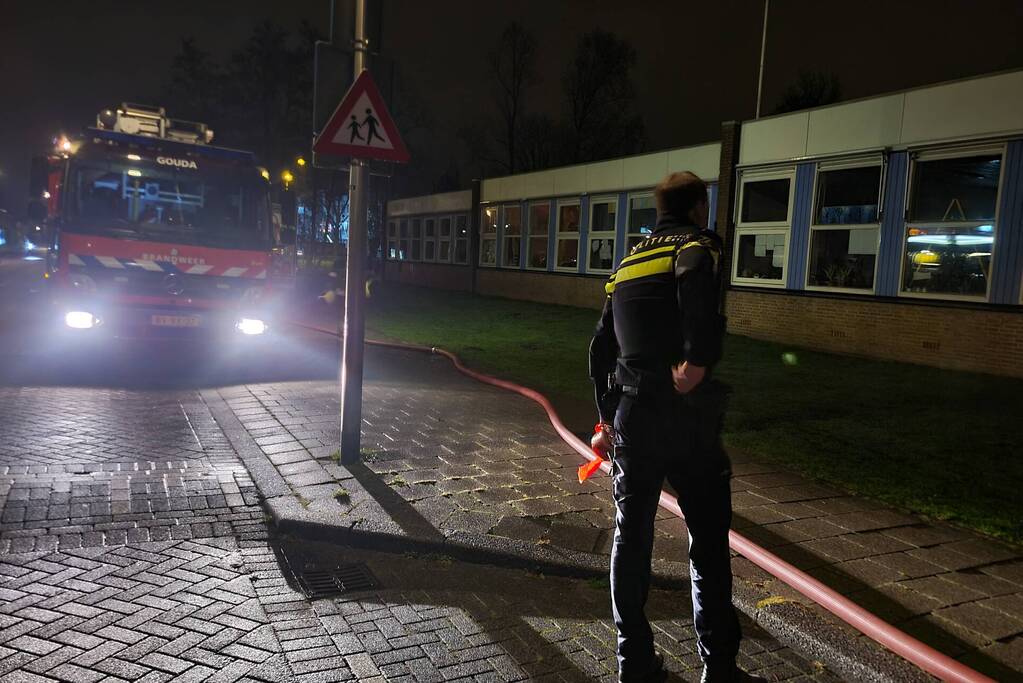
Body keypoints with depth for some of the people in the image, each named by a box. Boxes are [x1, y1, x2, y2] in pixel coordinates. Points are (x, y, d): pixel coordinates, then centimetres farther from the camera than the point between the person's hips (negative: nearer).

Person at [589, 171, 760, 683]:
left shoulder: (629, 261, 18)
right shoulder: (696, 243, -1)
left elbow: (601, 348, 19)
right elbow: (696, 274, -29)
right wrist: (699, 358, -28)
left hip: (631, 415, 6)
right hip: (685, 415, -6)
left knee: (631, 537, 13)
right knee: (709, 544, 6)